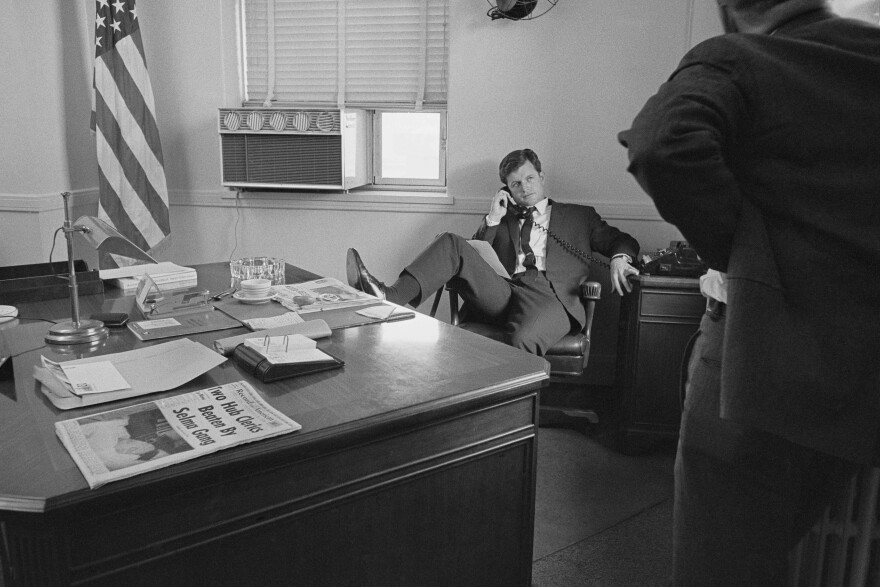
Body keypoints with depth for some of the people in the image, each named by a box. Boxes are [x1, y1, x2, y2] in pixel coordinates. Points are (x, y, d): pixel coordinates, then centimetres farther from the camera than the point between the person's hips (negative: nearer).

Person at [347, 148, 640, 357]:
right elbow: (475, 256, 20)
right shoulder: (503, 218, 30)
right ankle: (391, 298, -35)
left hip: (550, 296, -2)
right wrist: (492, 219, 10)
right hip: (501, 292, 3)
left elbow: (621, 240, 19)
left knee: (521, 341, -39)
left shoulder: (579, 216, 27)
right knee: (452, 243, -18)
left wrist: (619, 258, -4)